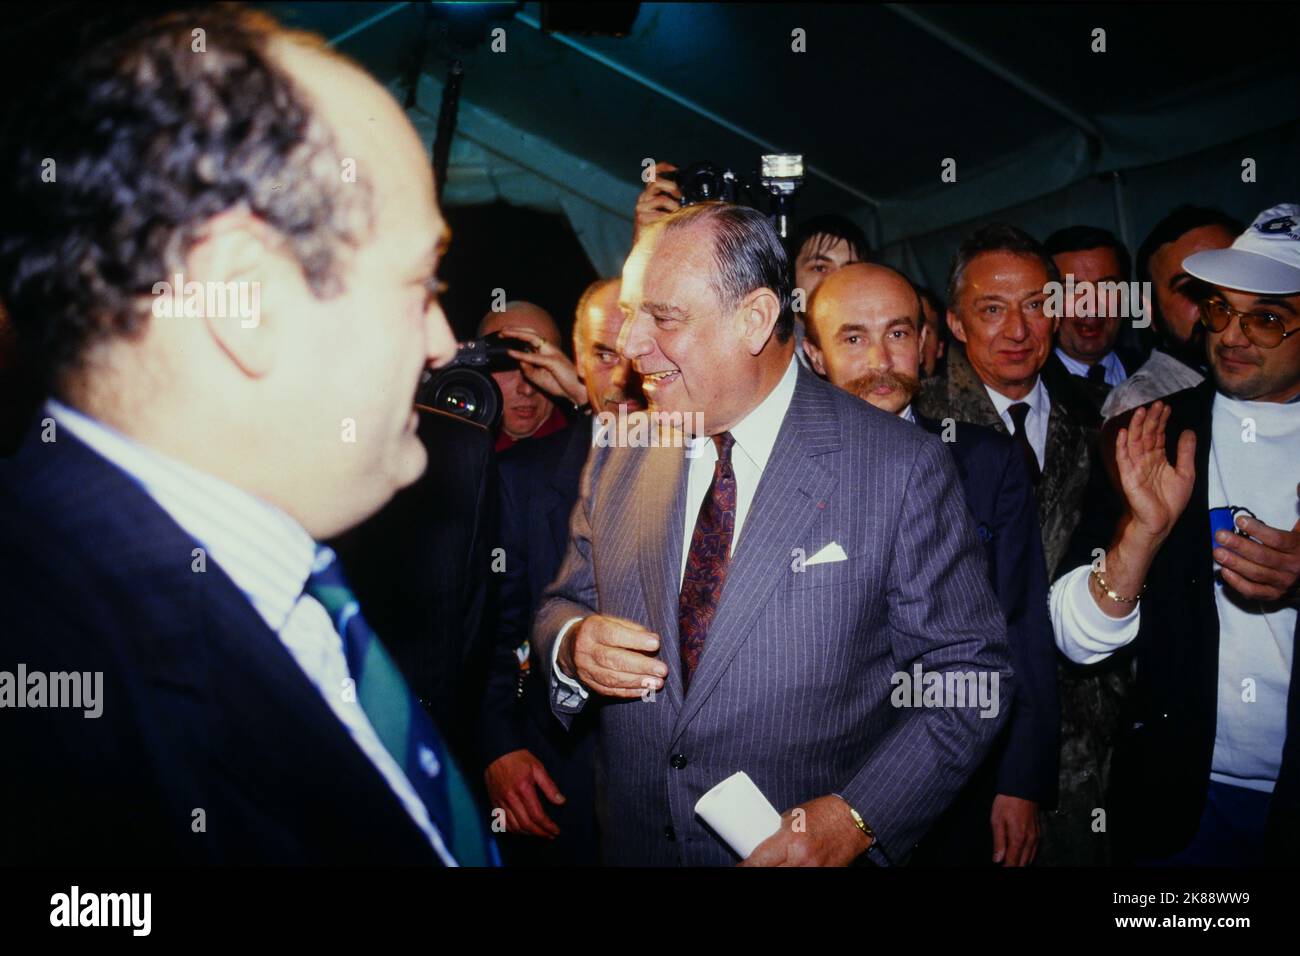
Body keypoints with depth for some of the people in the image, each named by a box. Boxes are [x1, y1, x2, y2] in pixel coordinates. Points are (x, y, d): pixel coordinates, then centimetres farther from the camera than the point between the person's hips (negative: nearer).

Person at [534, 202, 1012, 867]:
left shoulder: (903, 469, -14)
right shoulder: (616, 460, -1)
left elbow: (970, 674, -11)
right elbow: (565, 606, 8)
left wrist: (856, 818, -21)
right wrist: (572, 647, -14)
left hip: (819, 849, -4)